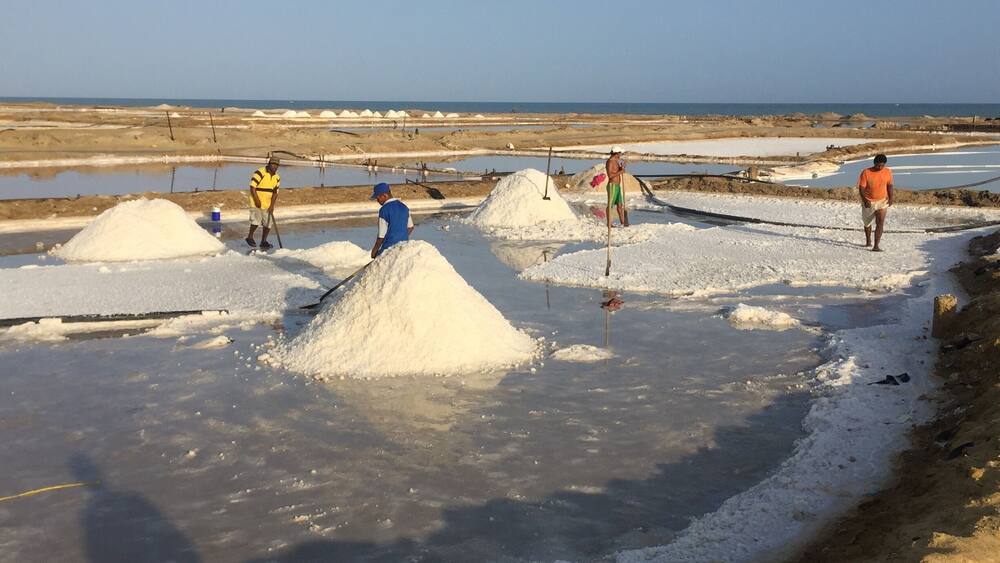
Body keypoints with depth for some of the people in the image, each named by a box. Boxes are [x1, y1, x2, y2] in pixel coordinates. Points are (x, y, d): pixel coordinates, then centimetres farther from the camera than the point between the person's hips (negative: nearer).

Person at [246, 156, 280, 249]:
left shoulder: (277, 177, 7)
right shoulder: (260, 173, -12)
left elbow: (275, 192, 5)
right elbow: (252, 186, -14)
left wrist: (272, 205, -4)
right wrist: (256, 200, -18)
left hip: (268, 204, 6)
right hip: (257, 203, -6)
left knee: (268, 223, 6)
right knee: (256, 221, -13)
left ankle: (263, 241, 18)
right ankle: (250, 237, 9)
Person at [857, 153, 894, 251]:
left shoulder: (888, 172, -6)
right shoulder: (866, 172, -16)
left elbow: (889, 185, 6)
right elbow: (861, 188, -16)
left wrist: (890, 198, -7)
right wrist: (864, 200, -29)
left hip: (882, 201, 0)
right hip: (868, 202, 0)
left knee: (880, 223, -16)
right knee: (867, 222, 17)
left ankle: (876, 246, -20)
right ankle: (868, 241, 42)